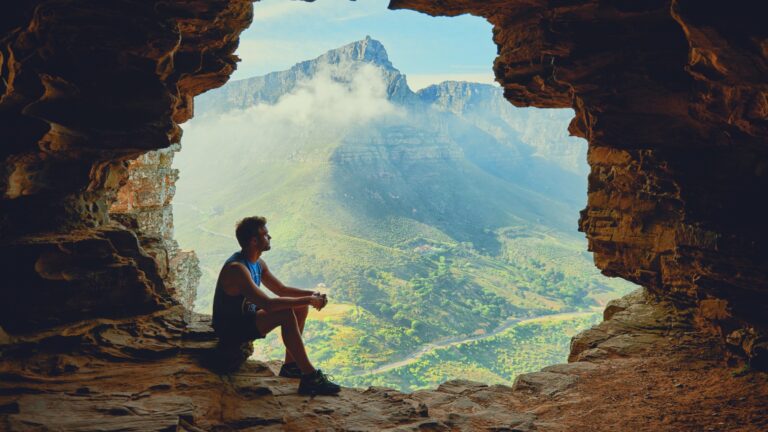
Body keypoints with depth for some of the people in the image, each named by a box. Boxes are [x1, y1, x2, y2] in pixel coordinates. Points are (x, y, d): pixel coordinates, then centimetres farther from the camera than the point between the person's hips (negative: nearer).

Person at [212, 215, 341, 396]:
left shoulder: (258, 264, 5)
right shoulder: (236, 268, -27)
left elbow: (282, 290, 13)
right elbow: (267, 304, -35)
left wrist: (312, 294, -5)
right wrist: (307, 300, -29)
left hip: (247, 316, 10)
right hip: (231, 327, -10)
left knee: (301, 307, 5)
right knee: (287, 314, -29)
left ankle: (290, 365, 8)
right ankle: (310, 377, -26)